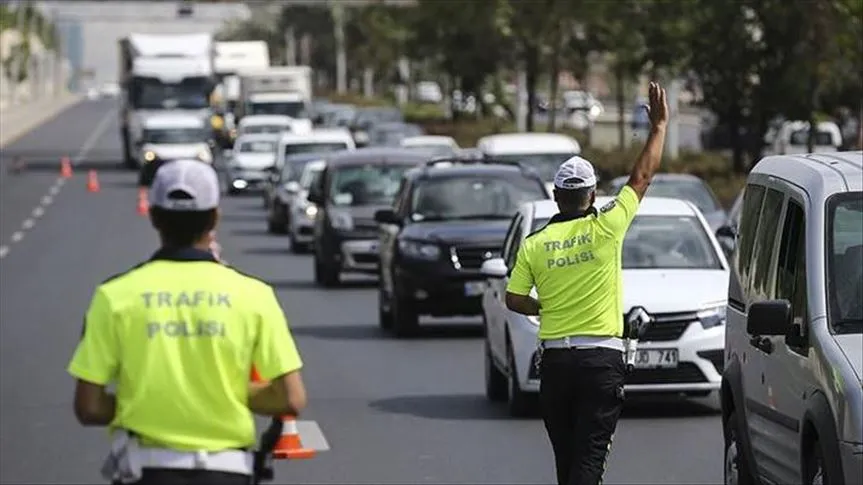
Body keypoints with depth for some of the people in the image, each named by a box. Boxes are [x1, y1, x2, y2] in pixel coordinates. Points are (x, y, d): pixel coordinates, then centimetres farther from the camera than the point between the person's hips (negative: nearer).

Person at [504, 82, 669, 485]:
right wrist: (659, 125, 13)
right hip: (601, 358, -3)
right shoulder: (605, 228, -6)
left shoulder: (534, 243, 1)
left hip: (555, 358, 3)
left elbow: (514, 300, 3)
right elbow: (642, 177, 3)